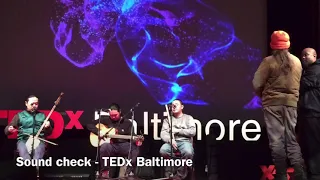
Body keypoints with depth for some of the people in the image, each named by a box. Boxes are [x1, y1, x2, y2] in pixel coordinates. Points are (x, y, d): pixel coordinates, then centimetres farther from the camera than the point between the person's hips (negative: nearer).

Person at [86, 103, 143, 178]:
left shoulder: (127, 122, 8)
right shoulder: (105, 120, 8)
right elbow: (89, 125, 8)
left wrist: (136, 141, -21)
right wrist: (98, 132, -9)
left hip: (123, 146, 1)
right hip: (111, 146, -1)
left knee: (135, 147, -30)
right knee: (104, 146, -37)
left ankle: (129, 172, -25)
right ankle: (104, 172, -20)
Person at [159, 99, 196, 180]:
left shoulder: (188, 118, 13)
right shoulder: (168, 119, 17)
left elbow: (193, 132, -2)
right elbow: (163, 134, 5)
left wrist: (177, 131, -6)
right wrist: (170, 140, -18)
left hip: (185, 141, -1)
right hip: (171, 142, 2)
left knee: (188, 152, -38)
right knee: (163, 150, -33)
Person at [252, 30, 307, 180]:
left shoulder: (269, 61, -8)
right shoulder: (297, 61, 6)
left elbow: (257, 84, -9)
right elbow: (299, 83, 14)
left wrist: (263, 95, 10)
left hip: (272, 103, -3)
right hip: (291, 102, 4)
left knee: (276, 141, 1)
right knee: (292, 140, 8)